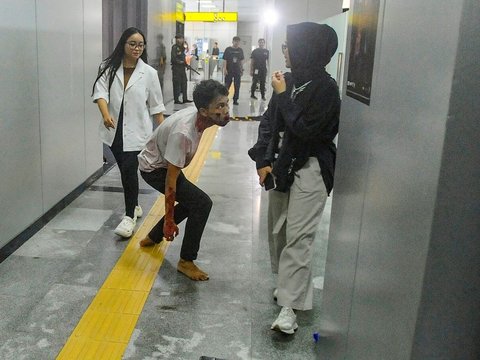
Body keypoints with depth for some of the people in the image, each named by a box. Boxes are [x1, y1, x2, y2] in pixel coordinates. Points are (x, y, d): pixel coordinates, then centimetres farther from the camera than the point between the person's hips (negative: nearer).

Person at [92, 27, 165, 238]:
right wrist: (106, 115, -32)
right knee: (125, 170, 15)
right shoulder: (108, 68, -1)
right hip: (115, 130, 3)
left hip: (137, 131, -3)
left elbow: (156, 105, 2)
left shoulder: (149, 73, -2)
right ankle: (134, 206, 35)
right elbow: (100, 92, -14)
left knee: (129, 170, -11)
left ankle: (129, 216, -2)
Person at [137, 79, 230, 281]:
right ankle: (186, 261, -3)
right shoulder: (183, 133, -38)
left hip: (166, 163, 9)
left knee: (192, 203, 19)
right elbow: (171, 180, -31)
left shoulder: (199, 116, -14)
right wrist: (169, 219, -24)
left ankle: (152, 238, 34)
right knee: (202, 204, -16)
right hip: (154, 169, -9)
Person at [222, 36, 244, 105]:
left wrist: (242, 69, 8)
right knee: (227, 85, 2)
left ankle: (235, 100, 14)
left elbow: (241, 60, 11)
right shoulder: (228, 49, -5)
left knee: (237, 86, 5)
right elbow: (225, 60, -5)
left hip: (237, 71, 3)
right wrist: (225, 69, -10)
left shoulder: (240, 50, 6)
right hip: (229, 71, -3)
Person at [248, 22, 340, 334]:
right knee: (278, 231, 14)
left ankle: (289, 307, -5)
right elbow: (268, 122, 9)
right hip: (282, 166, 7)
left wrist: (283, 96, -13)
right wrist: (263, 161, 2)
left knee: (298, 238, -9)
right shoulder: (290, 80, 5)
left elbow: (305, 129, -21)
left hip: (309, 171, -7)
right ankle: (287, 283, 33)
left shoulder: (325, 87, -13)